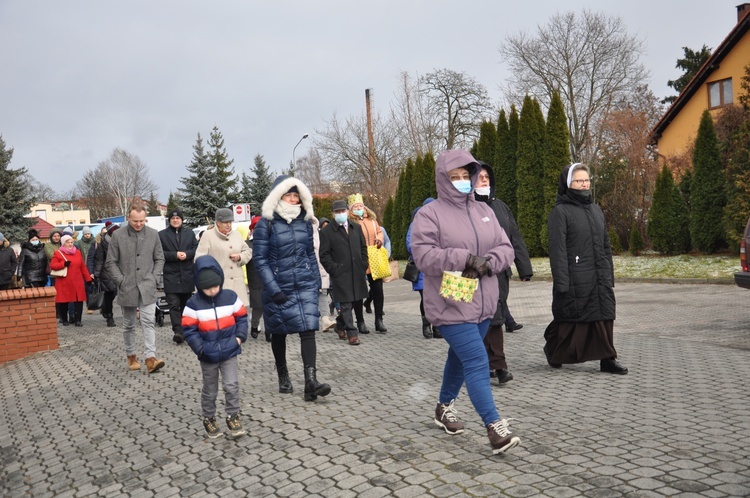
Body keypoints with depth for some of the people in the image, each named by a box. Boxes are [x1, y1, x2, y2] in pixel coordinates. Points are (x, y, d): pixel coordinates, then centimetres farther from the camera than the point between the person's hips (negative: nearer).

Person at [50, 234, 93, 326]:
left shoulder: (78, 252, 12)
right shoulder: (58, 253, 3)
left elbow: (83, 267, 14)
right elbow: (52, 265, -6)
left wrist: (88, 278, 12)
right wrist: (63, 264, -20)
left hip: (77, 282, 2)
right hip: (64, 283, -2)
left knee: (79, 301, -5)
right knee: (63, 302, 4)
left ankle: (77, 320, -1)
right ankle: (64, 320, 19)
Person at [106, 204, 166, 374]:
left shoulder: (153, 234, 2)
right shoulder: (118, 236, -3)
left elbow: (159, 259, 9)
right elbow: (111, 262, 1)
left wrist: (153, 277, -1)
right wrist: (121, 281, -6)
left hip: (148, 288, 0)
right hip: (127, 288, 0)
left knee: (148, 322, -8)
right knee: (129, 325, 12)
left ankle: (150, 358, -12)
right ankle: (131, 356, 26)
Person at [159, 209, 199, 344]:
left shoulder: (190, 233, 13)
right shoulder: (162, 235, 5)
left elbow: (196, 249, 7)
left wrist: (186, 254, -12)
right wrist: (175, 255, -15)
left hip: (187, 275, 3)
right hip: (170, 276, -3)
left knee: (186, 304, 11)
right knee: (174, 304, -12)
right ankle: (177, 331, -18)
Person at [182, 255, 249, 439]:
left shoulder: (231, 297, -5)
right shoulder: (193, 304, -10)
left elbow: (241, 317, 5)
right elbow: (188, 329, -7)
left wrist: (240, 337, -7)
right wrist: (200, 347, -16)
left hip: (229, 352, 1)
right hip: (208, 355, 0)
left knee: (232, 386, -3)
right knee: (210, 390, 14)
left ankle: (233, 417, 14)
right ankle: (209, 419, 32)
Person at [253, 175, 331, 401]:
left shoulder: (305, 221, 6)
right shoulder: (266, 223, -7)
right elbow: (259, 258, -9)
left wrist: (316, 281, 9)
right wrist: (273, 289, -16)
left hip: (305, 285, 3)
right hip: (278, 287, -2)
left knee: (308, 330, -9)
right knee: (279, 332, 12)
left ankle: (311, 381, -12)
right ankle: (283, 377, 32)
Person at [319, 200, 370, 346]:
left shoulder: (356, 228, 13)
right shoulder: (326, 232, -2)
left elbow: (363, 248, 19)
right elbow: (324, 256, -3)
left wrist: (363, 266, 10)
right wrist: (334, 270, -10)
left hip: (357, 273, 5)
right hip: (340, 274, -5)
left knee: (353, 301, 11)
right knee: (345, 304, -5)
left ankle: (340, 325, 31)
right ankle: (352, 333, 1)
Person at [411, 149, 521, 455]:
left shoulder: (484, 211, 11)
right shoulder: (429, 214, -7)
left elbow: (505, 248, 8)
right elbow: (424, 256, -18)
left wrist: (487, 263, -13)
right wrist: (466, 259, -23)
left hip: (482, 304, 7)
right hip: (451, 307, -6)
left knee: (460, 358, 20)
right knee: (477, 363, -12)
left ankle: (444, 407, 39)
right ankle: (495, 428, -8)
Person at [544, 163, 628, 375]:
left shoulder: (596, 210, 16)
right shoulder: (560, 212, -7)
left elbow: (605, 245, 20)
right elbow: (557, 250, -12)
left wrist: (609, 276, 16)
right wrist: (561, 283, -17)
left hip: (600, 278, 6)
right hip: (575, 279, -6)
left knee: (604, 317, 5)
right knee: (570, 318, 4)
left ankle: (607, 359, 14)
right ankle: (553, 350, 26)